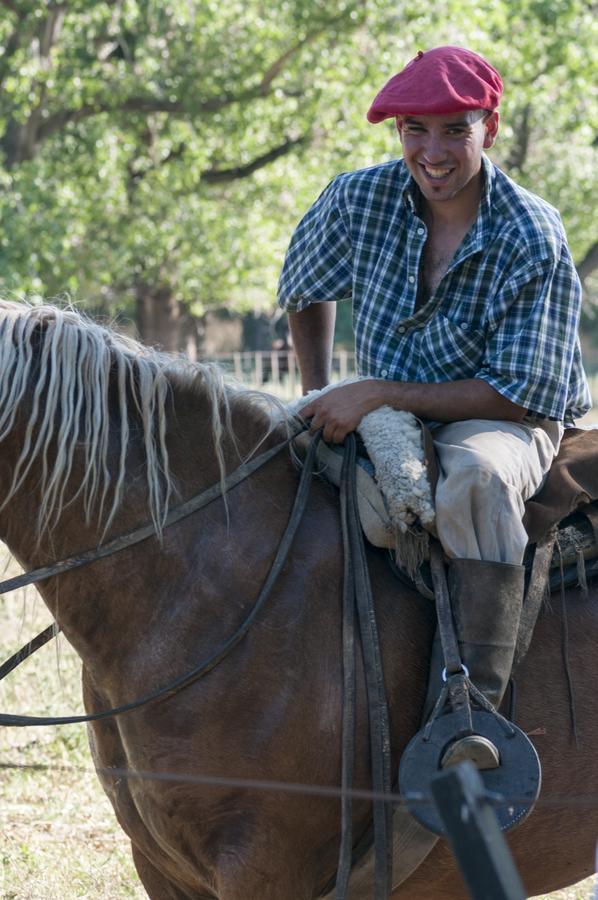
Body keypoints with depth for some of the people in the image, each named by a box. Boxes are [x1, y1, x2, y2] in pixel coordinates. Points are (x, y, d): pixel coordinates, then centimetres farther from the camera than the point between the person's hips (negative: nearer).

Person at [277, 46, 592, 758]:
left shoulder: (533, 242, -18)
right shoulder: (359, 199, -5)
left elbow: (519, 394, -20)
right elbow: (304, 296, 16)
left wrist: (377, 394, -24)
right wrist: (320, 402, 5)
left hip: (500, 425, -5)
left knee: (475, 477, -39)